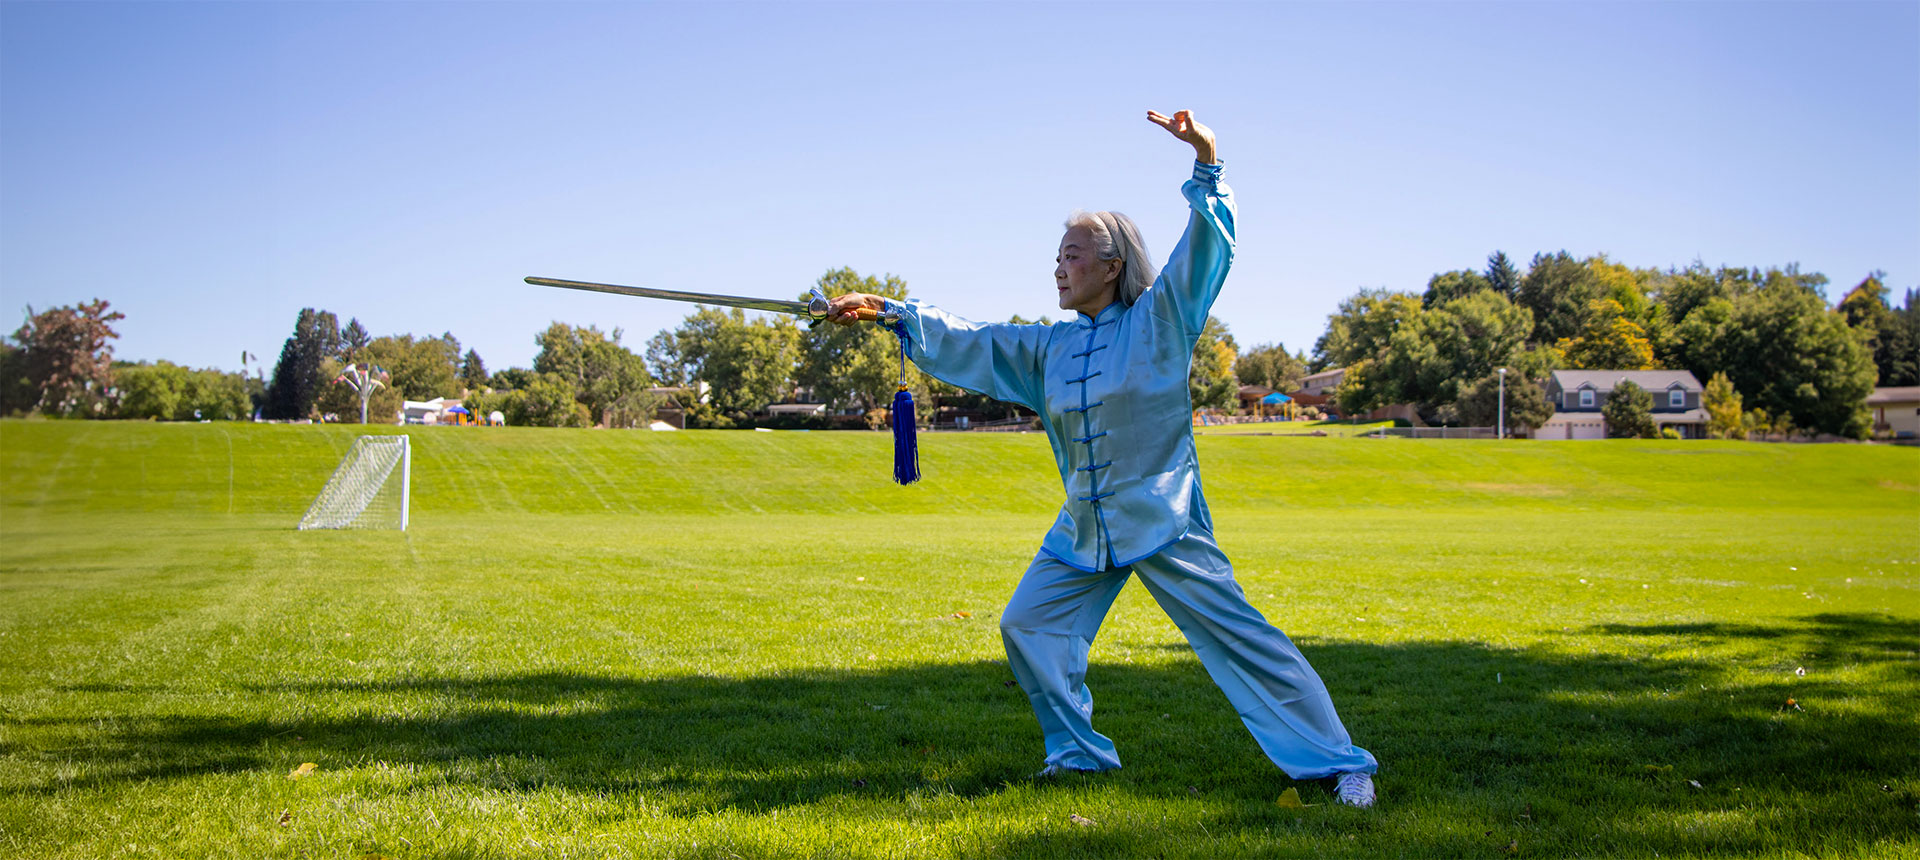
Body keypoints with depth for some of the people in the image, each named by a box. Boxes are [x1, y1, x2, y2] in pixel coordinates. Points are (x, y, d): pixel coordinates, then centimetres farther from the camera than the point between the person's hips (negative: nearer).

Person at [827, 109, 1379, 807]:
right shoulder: (1050, 348, 11)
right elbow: (970, 343, 13)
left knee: (1237, 635, -9)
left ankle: (1339, 763, -2)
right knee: (1027, 626, 8)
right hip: (1084, 527, 7)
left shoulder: (1159, 319, -5)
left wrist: (1206, 163, -28)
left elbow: (1207, 249, -15)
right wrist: (883, 310, 9)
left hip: (1162, 520, -7)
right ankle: (1080, 751, 24)